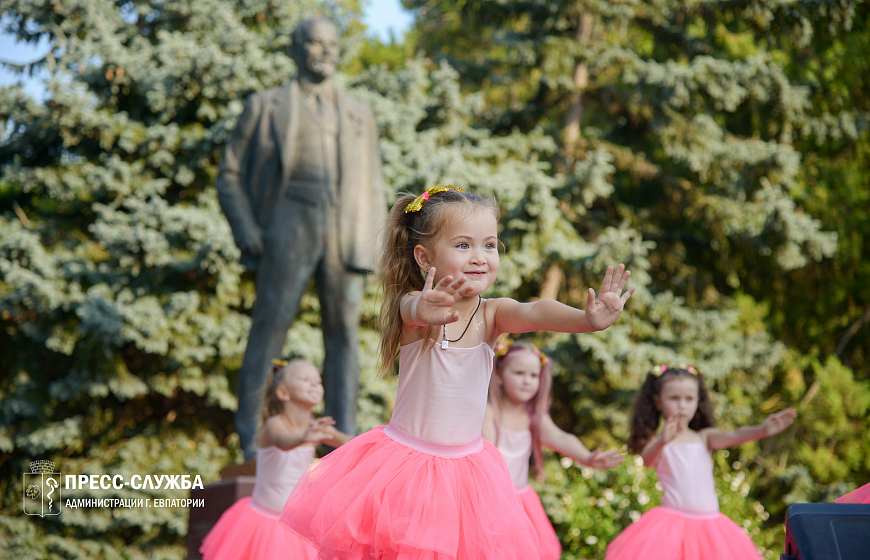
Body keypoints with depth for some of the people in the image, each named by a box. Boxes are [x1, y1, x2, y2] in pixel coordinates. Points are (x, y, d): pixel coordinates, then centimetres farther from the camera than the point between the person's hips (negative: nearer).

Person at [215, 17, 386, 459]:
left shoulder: (359, 116, 21)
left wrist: (370, 246, 5)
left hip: (345, 236, 3)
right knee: (269, 329, -9)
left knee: (344, 337, -2)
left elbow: (373, 190, 20)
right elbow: (230, 176, 8)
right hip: (290, 227, -3)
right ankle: (250, 441, -7)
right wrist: (246, 232, -7)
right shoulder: (266, 107, 11)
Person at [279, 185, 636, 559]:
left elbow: (534, 313, -27)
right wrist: (422, 311, -64)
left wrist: (586, 319, -48)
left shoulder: (491, 314, -8)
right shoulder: (415, 307, -14)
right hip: (406, 461, -2)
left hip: (465, 464, 2)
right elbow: (414, 310, -38)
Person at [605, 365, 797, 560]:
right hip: (673, 521, -3)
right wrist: (662, 441, -42)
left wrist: (763, 430, -27)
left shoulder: (704, 438, 11)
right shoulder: (657, 442, 3)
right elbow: (647, 459, -19)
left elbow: (732, 436, -7)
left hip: (708, 521, 3)